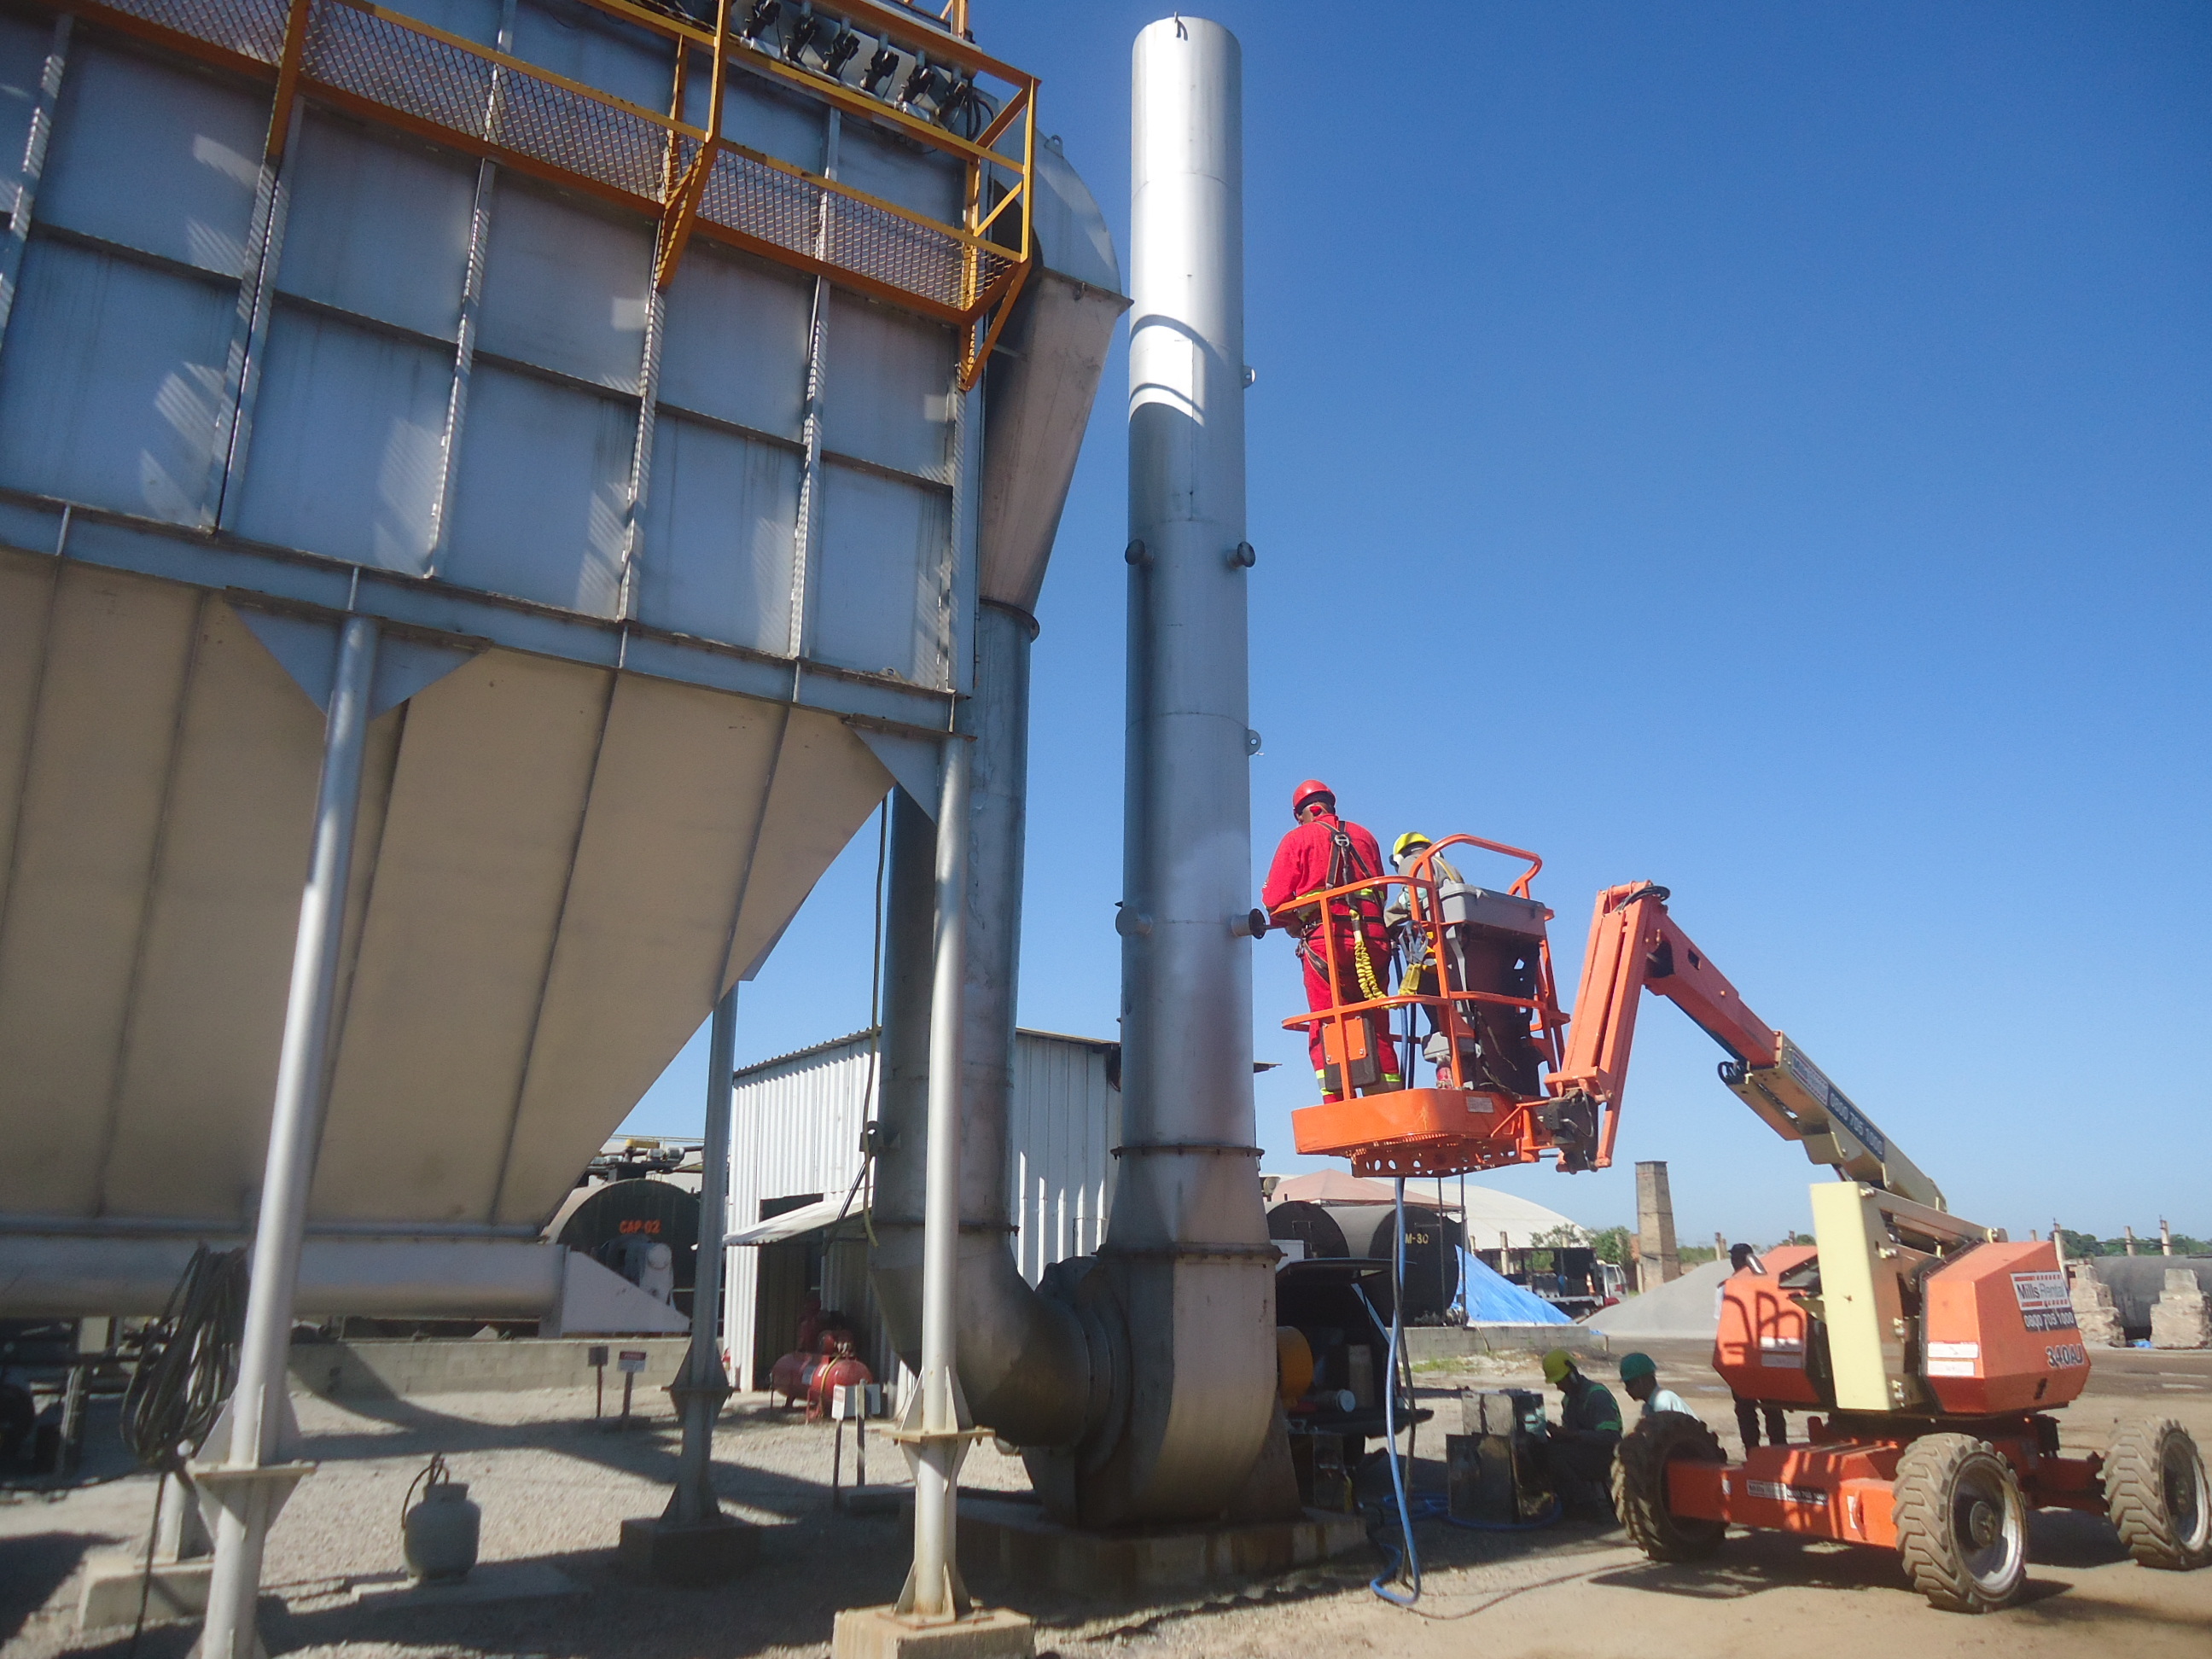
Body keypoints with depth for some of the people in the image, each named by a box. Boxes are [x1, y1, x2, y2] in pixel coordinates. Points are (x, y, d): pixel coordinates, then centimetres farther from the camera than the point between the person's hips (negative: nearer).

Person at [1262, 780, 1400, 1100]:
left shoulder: (1297, 839, 7)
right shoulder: (1364, 836, 20)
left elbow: (1275, 900, 1)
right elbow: (1381, 889, 20)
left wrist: (1293, 924, 19)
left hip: (1326, 939, -4)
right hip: (1373, 938, 4)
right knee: (1378, 1034, 7)